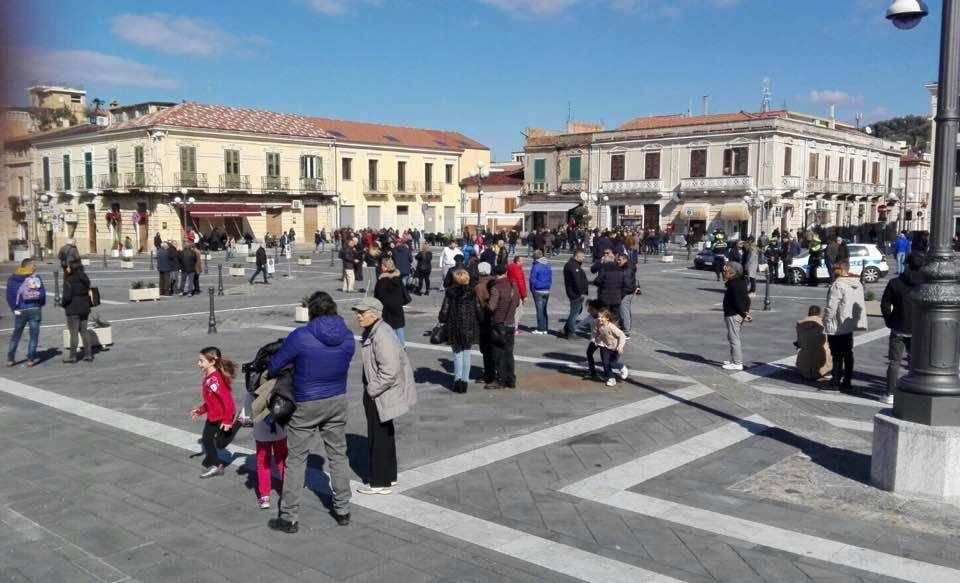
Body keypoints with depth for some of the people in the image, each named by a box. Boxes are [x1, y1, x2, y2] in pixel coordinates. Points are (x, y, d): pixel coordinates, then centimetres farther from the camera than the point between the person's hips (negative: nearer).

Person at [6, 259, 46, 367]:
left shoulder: (12, 279, 4)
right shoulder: (36, 278, -5)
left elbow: (10, 296, -1)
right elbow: (42, 294, -6)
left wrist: (14, 308, 4)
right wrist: (40, 305, 11)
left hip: (20, 311, 3)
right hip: (34, 309, -3)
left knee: (16, 335, 15)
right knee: (34, 334, 5)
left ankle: (10, 358, 15)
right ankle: (31, 359, 4)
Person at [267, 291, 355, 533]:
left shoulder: (301, 337, -18)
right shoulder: (347, 337, -6)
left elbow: (274, 366, -9)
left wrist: (269, 373, 13)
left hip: (307, 405, -4)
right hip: (338, 401, 4)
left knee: (296, 459, 7)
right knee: (338, 454, 16)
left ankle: (289, 517, 13)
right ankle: (342, 510, 25)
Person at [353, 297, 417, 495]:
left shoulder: (382, 336, -24)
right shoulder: (371, 332, 8)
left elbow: (389, 371, -28)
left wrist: (372, 390, -19)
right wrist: (369, 389, 16)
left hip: (381, 395, -10)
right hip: (375, 392, 10)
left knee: (378, 437, 1)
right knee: (385, 435, 20)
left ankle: (379, 483, 12)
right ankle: (389, 475, 34)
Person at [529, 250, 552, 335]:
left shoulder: (536, 266, -14)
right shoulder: (548, 266, 6)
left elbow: (532, 279, -11)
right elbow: (550, 278, 12)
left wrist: (532, 289, 1)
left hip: (538, 291, -6)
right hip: (547, 291, 6)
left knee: (540, 310, -1)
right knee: (544, 310, 13)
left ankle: (541, 329, 0)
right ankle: (545, 328, 15)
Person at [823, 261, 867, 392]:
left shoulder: (838, 285, -20)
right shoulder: (858, 284, 7)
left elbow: (831, 307, -21)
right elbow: (861, 305, 12)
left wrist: (826, 322, -11)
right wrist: (857, 319, 18)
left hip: (837, 327, -8)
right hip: (850, 325, 8)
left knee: (837, 355, 0)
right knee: (848, 354, 12)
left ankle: (836, 381, 5)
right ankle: (847, 382, 17)